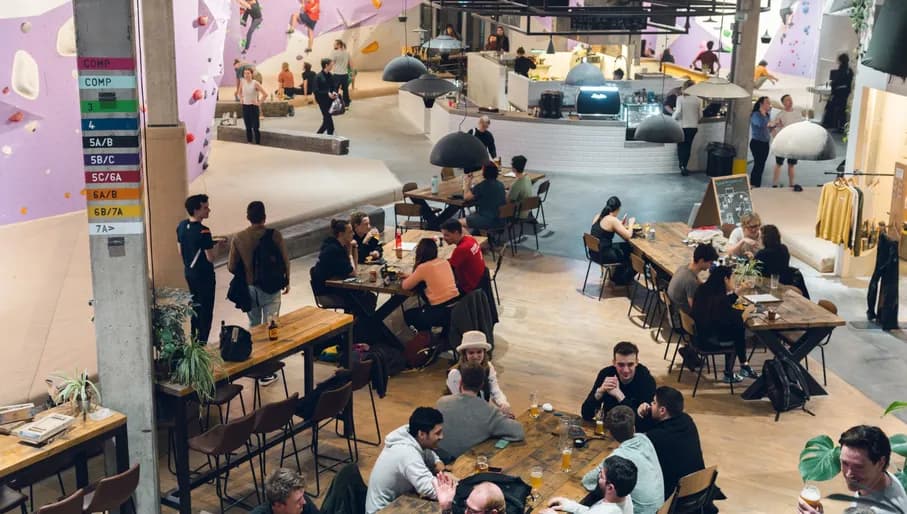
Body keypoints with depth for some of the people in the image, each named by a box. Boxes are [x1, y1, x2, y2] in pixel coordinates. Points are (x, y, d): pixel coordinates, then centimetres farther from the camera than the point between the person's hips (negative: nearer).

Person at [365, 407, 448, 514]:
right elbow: (432, 491, -37)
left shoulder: (409, 435, -8)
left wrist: (438, 464, -10)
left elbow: (430, 456, 11)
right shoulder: (407, 453, -32)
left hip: (395, 502, 8)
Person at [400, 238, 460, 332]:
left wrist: (409, 278, 21)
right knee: (425, 307, 35)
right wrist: (412, 276, 23)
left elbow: (405, 286, 1)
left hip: (442, 312, -6)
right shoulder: (445, 262, 8)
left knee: (408, 314, 19)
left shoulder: (423, 267, -11)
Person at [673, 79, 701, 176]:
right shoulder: (698, 100, -3)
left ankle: (682, 165, -8)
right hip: (693, 127, 2)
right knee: (688, 147, 14)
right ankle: (684, 166, 17)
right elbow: (700, 115, 2)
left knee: (681, 146, 10)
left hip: (682, 126, -2)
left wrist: (674, 117, 6)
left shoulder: (681, 99, -11)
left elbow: (678, 113, -16)